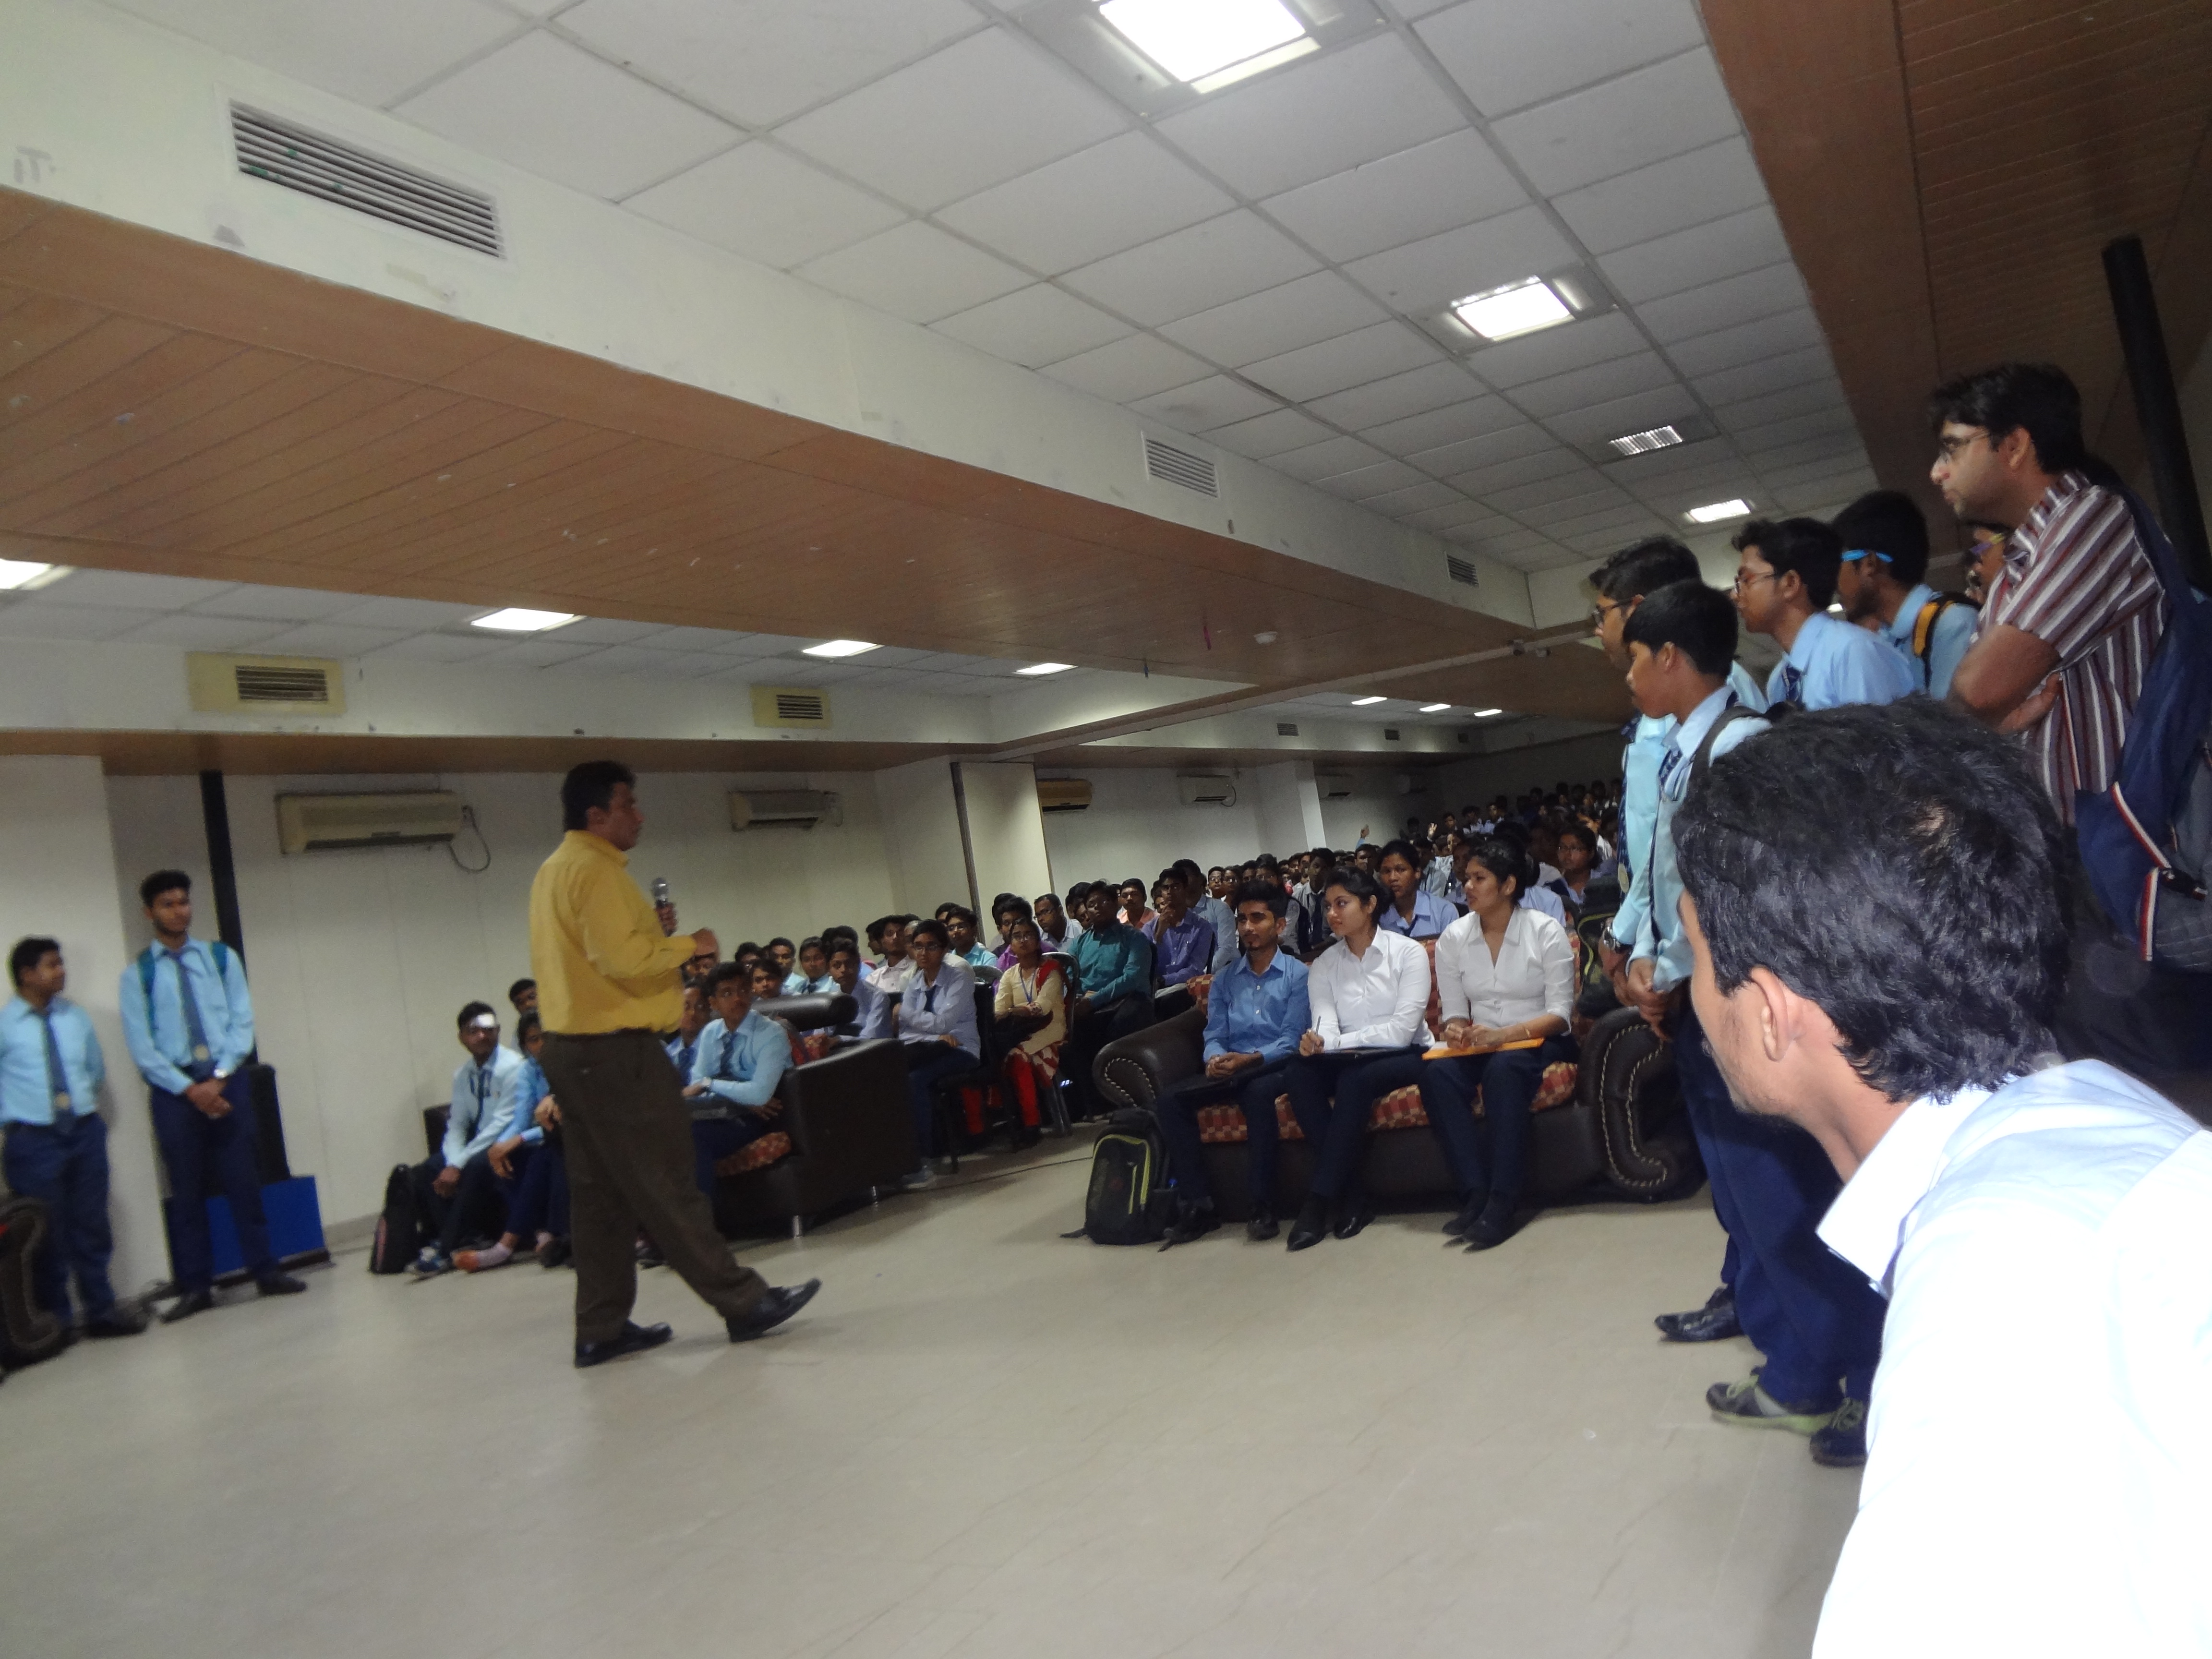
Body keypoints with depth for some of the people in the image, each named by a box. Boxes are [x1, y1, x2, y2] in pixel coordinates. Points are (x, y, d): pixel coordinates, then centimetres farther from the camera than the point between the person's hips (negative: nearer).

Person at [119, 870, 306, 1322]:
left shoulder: (222, 958, 7)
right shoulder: (137, 975, 2)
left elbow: (242, 1023, 2)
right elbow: (141, 1047, -3)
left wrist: (218, 1078, -10)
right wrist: (190, 1088, -12)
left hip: (227, 1080, 1)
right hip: (173, 1089, -1)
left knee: (243, 1179, 3)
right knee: (186, 1190, 5)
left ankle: (265, 1271, 9)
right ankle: (196, 1287, 13)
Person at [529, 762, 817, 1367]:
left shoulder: (552, 872, 17)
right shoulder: (595, 869, -13)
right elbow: (623, 957, -23)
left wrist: (657, 939, 13)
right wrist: (687, 944, -9)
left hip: (570, 1049, 10)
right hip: (616, 1049, -10)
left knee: (599, 1191, 12)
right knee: (666, 1188, -5)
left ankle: (601, 1329, 17)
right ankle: (743, 1301, 3)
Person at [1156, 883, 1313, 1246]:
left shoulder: (1298, 974, 4)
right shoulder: (1224, 979, 19)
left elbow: (1292, 1040, -6)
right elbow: (1214, 1036, 9)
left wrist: (1249, 1059, -23)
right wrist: (1215, 1059, -16)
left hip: (1274, 1067, -4)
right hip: (1230, 1069, 5)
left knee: (1259, 1093, -40)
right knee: (1169, 1101, -22)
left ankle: (1262, 1203, -29)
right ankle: (1198, 1204, -18)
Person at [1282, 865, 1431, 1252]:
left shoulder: (1408, 953, -3)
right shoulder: (1322, 966, 9)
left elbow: (1403, 1029, -14)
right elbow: (1325, 1022, -8)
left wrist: (1335, 1042, -19)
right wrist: (1316, 1040, -33)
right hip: (1349, 1061, 4)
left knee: (1355, 1077, -37)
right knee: (1297, 1072, -29)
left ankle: (1320, 1199, -30)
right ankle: (1351, 1192, -25)